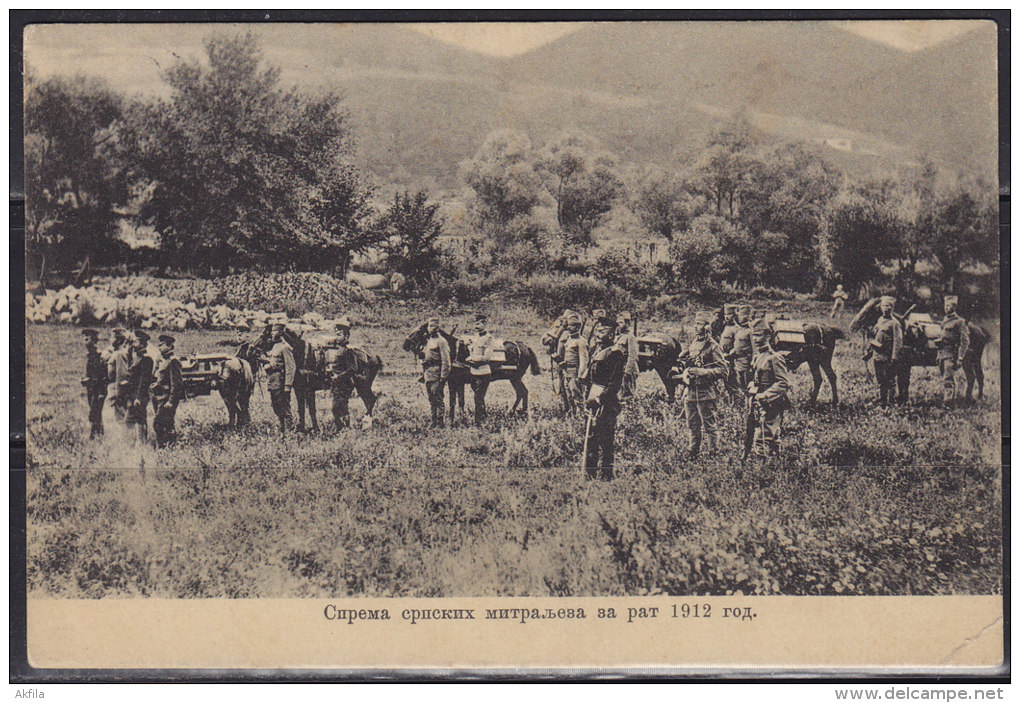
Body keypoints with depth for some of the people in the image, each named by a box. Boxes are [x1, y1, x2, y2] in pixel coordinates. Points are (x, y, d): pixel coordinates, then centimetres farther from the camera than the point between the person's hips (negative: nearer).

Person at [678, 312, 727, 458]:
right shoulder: (693, 344, 15)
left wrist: (702, 372, -19)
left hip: (705, 392, -7)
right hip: (690, 391, 7)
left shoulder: (712, 347, -7)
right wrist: (684, 375, 6)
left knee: (709, 426, -3)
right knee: (692, 426, 14)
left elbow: (723, 370, -11)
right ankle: (692, 453, 23)